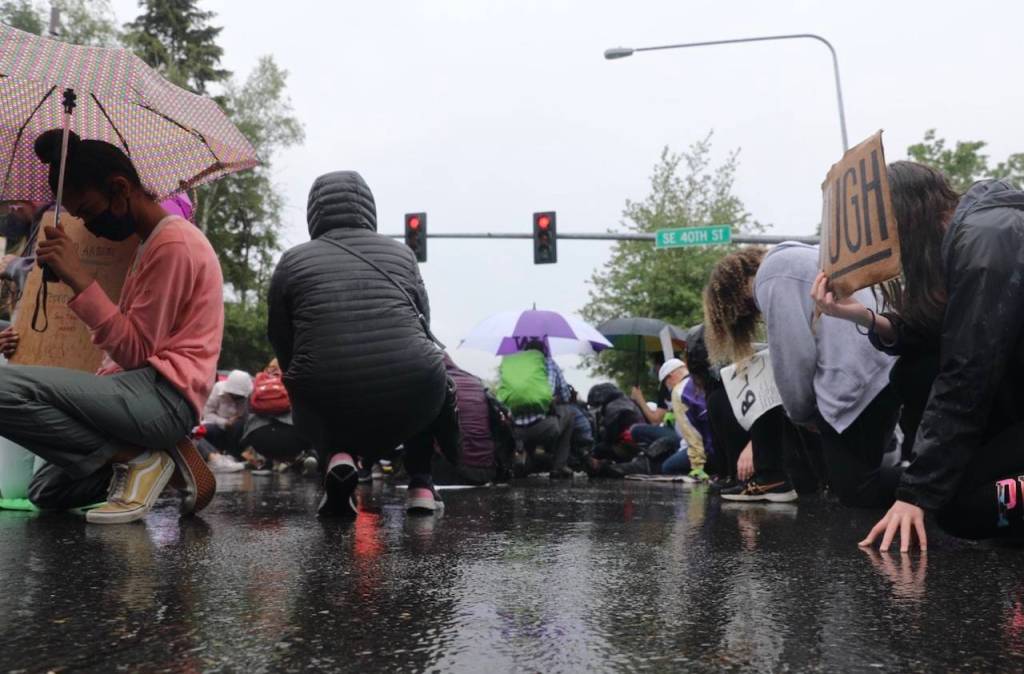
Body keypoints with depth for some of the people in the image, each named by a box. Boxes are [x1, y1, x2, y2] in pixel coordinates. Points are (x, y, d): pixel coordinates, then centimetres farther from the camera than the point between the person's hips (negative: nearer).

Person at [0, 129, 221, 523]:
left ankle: (139, 460, -14)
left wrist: (78, 279, -17)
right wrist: (91, 393, 14)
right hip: (149, 391, 11)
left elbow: (136, 351, -15)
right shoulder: (155, 243, 23)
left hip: (165, 395, -11)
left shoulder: (172, 243, -11)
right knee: (46, 492, 16)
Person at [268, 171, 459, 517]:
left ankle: (337, 456, 2)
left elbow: (282, 344, 13)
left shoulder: (293, 261, 8)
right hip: (412, 403, 1)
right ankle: (421, 485, 24)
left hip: (328, 406, 0)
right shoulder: (402, 254, 13)